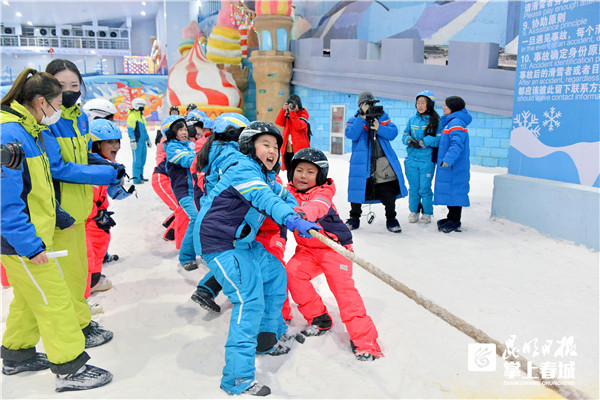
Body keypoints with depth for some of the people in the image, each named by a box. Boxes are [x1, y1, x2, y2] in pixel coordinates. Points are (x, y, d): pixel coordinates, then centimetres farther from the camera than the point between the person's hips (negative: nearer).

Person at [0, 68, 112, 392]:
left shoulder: (27, 131, 10)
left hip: (33, 232, 10)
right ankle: (70, 369, 11)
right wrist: (30, 245, -25)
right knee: (53, 299, -1)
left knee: (29, 297, 22)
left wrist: (58, 217, 20)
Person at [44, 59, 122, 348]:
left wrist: (107, 164, -3)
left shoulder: (80, 117, 7)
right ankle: (78, 328, 22)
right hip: (58, 209, -8)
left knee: (79, 266, 20)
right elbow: (56, 168, -23)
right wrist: (107, 174, -20)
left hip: (76, 207, 8)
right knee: (68, 270, 6)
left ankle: (78, 316, 38)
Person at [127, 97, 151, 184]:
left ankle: (140, 176, 21)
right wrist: (132, 141, -18)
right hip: (137, 142, -9)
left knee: (142, 160, 12)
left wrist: (148, 139, 28)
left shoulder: (141, 117, 19)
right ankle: (136, 179, -4)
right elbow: (130, 130, -13)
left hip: (142, 141, 9)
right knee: (137, 160, -7)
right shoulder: (132, 116, -9)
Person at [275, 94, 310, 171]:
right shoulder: (287, 115, 15)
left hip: (299, 148, -6)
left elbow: (299, 126, -18)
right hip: (287, 148, 6)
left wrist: (292, 112, -20)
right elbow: (279, 122, 0)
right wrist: (283, 110, -8)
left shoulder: (303, 114, -1)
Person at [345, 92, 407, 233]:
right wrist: (362, 117, -18)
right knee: (357, 190, -1)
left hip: (384, 162, 2)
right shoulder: (354, 120, 9)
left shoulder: (383, 117, 15)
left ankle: (391, 219, 18)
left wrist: (379, 128, -14)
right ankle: (354, 218, 19)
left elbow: (393, 132, 2)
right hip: (361, 163, -1)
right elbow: (350, 134, -12)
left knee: (389, 192, 1)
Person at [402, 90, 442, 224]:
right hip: (411, 159, 3)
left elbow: (439, 140, -10)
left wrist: (423, 141, -20)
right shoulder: (412, 119, 9)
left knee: (424, 188, 0)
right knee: (413, 188, 9)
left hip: (427, 160, -3)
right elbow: (405, 135, 11)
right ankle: (413, 212, 25)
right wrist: (410, 140, -11)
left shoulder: (436, 121, -3)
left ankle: (427, 213, 17)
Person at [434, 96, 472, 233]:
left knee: (454, 191, -5)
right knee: (450, 191, 15)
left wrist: (448, 159, -36)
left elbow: (457, 144, -28)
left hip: (455, 167, -10)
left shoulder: (456, 123, -16)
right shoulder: (451, 122, 17)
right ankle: (451, 218, 25)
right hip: (448, 166, 10)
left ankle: (454, 222, 1)